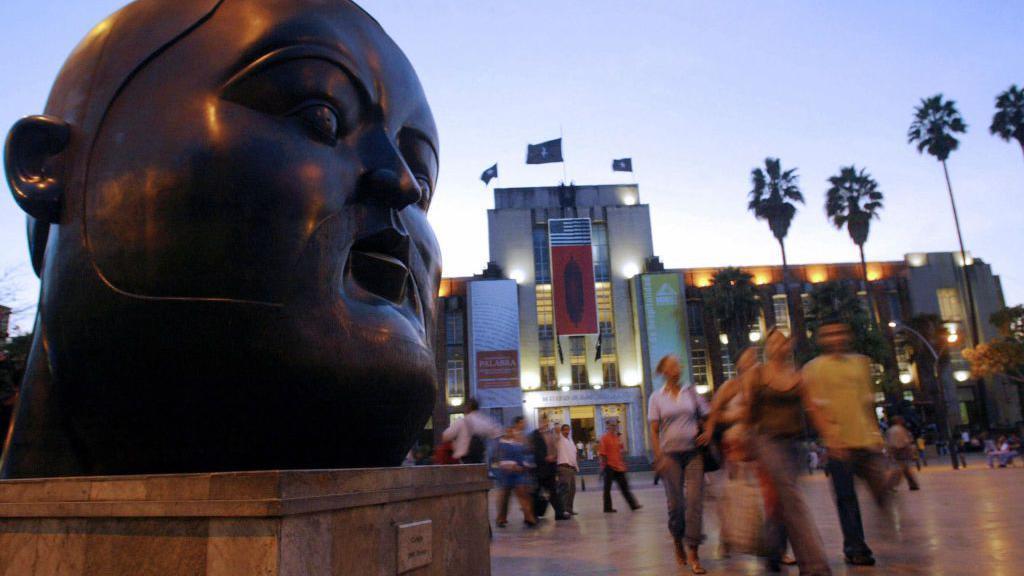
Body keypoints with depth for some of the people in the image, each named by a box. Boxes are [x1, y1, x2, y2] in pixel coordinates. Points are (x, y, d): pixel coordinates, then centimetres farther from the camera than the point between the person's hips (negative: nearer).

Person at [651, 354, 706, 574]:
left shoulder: (691, 392, 8)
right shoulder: (656, 398, 5)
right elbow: (654, 431, 2)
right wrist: (659, 457, -6)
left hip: (693, 452, 1)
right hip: (670, 454, -1)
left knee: (694, 500, -8)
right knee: (675, 502, 3)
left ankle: (692, 553, -3)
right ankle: (678, 542, 28)